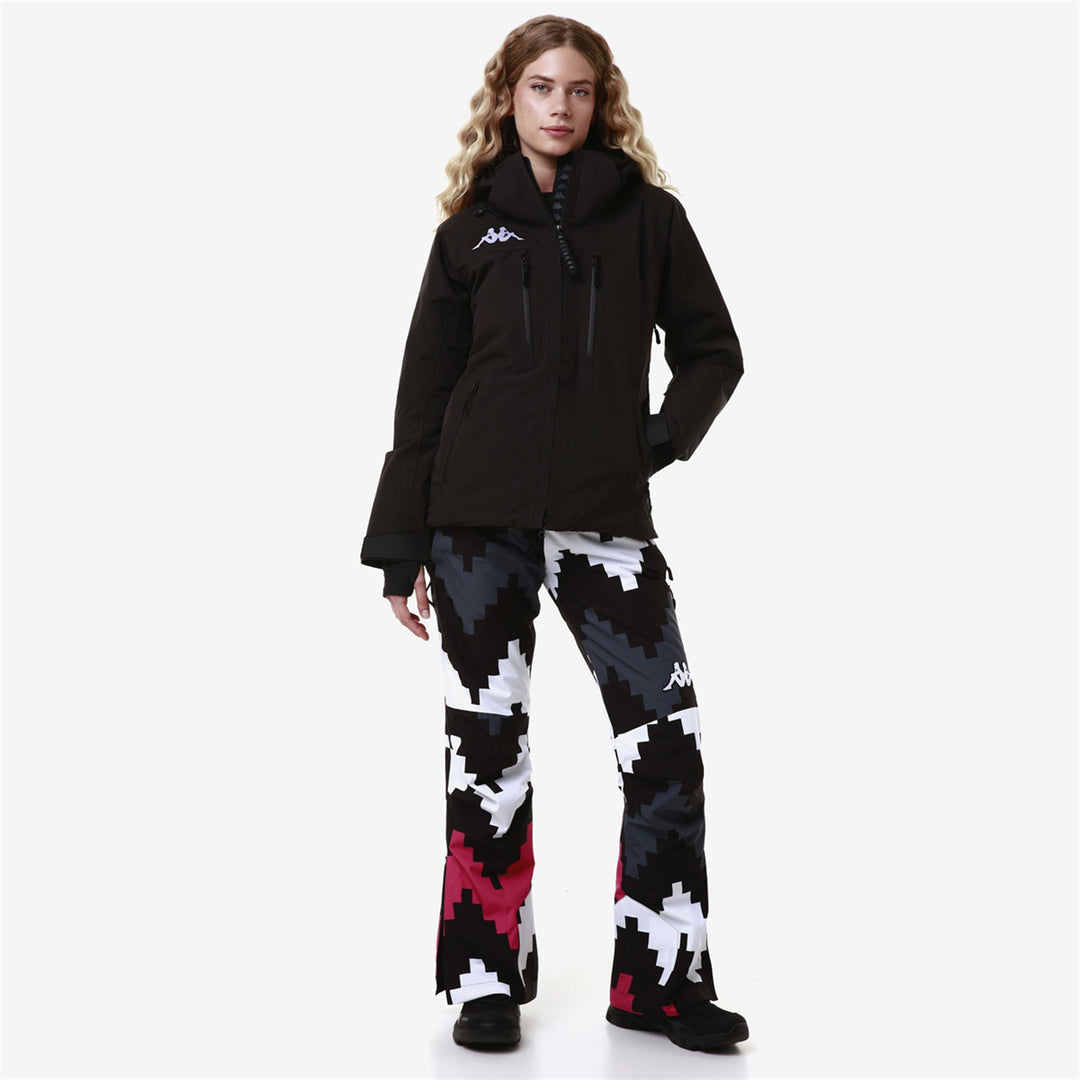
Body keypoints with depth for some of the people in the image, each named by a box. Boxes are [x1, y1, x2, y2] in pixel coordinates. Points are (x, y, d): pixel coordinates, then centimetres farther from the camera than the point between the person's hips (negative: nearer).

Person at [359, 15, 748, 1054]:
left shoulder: (646, 215, 9)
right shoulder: (471, 230, 10)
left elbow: (712, 351, 14)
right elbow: (424, 394, 9)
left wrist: (665, 437, -4)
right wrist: (400, 546, 5)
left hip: (605, 520, 0)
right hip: (479, 522, 0)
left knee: (667, 742, -6)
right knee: (487, 748, 5)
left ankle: (659, 981, 9)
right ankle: (488, 982, 17)